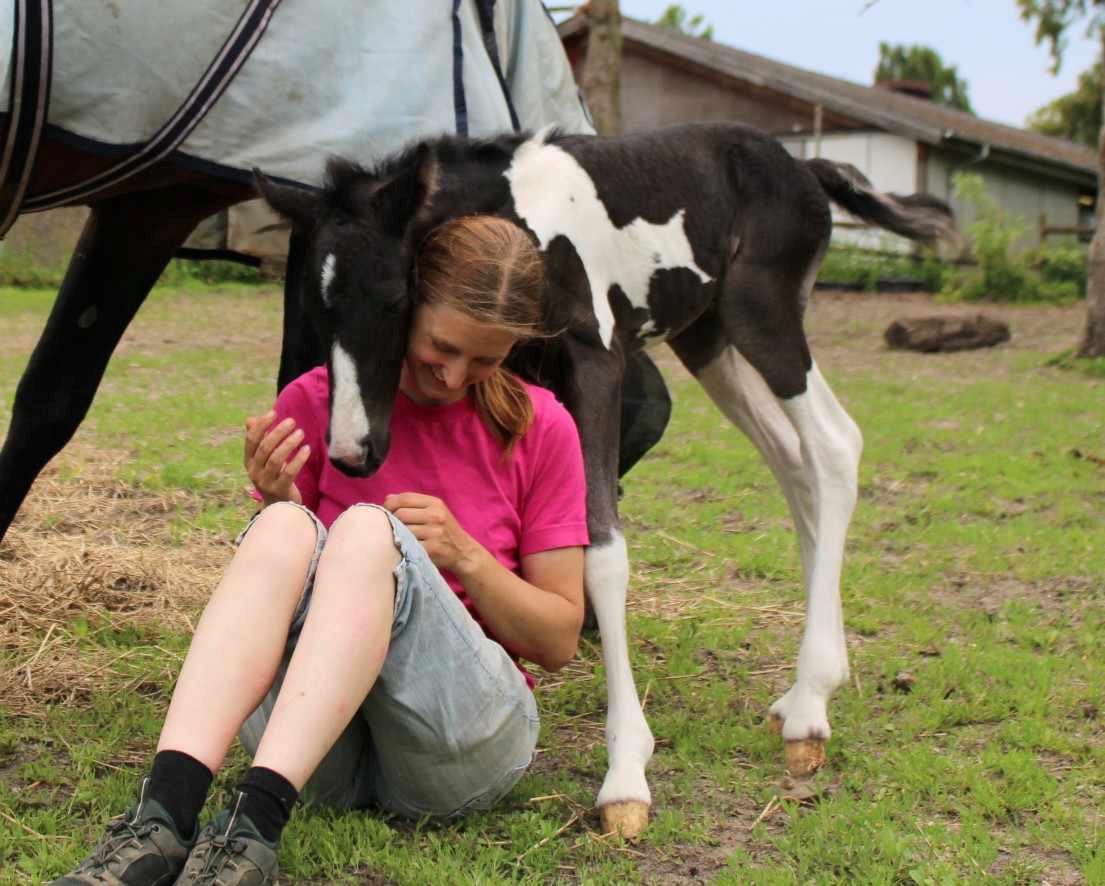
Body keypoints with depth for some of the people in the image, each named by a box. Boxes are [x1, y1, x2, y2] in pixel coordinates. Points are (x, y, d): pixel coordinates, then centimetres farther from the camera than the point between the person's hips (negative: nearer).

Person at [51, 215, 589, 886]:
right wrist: (278, 502, -10)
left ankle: (255, 823, -44)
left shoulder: (541, 428, 3)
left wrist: (462, 555, -12)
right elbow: (273, 579, 11)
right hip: (326, 755, 1)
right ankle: (164, 813, -45)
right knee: (284, 528, -28)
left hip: (467, 743, -1)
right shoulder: (316, 402, 5)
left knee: (367, 529, -29)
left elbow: (559, 642, 5)